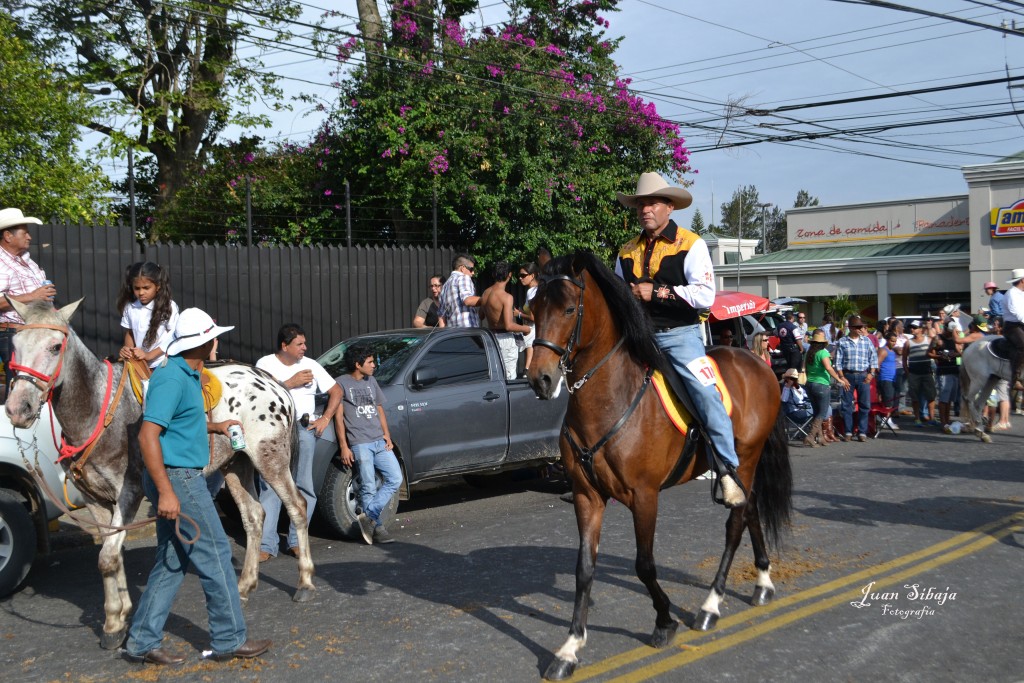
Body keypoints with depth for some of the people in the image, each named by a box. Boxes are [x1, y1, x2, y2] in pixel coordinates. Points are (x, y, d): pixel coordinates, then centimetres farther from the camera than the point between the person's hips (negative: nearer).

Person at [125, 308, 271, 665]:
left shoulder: (186, 374, 13)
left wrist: (215, 426, 20)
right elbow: (148, 435, -24)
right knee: (215, 555, -1)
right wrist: (165, 491, -28)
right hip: (177, 478, -10)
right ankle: (230, 640, 9)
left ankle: (143, 641, 18)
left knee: (171, 562, 13)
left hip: (182, 478, 10)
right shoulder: (172, 377, -18)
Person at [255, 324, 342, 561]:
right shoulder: (265, 364, 5)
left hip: (304, 429, 2)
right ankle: (267, 544, -2)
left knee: (303, 487, 0)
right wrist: (291, 383, -12)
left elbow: (336, 391, 16)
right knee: (271, 487, -4)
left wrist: (325, 418, 6)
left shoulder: (310, 365, 12)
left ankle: (297, 541, 9)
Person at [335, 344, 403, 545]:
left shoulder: (371, 382, 18)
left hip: (380, 442, 6)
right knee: (369, 488, -5)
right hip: (359, 444, -6)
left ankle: (368, 516, -3)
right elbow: (338, 417, -3)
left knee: (395, 479, -5)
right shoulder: (342, 383, 0)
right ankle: (377, 528, 2)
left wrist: (387, 435, 7)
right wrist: (344, 446, -9)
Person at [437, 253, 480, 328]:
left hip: (452, 329, 9)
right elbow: (467, 300, -19)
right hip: (467, 327, -9)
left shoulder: (445, 286, 24)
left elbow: (441, 315, 23)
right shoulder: (464, 277, -2)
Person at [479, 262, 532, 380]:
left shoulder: (485, 293, 3)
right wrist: (525, 328, -11)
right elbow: (508, 326, -26)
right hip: (506, 338, -8)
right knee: (509, 376, 0)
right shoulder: (506, 297, -21)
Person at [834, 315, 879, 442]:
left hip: (863, 375, 1)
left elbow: (874, 358, 9)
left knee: (865, 404, 0)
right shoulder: (842, 342, 2)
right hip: (848, 375, -1)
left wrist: (871, 373, -2)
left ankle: (862, 432, 6)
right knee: (846, 405, 0)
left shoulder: (867, 341, 8)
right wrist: (842, 377, -7)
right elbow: (838, 362, 0)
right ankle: (848, 432, 7)